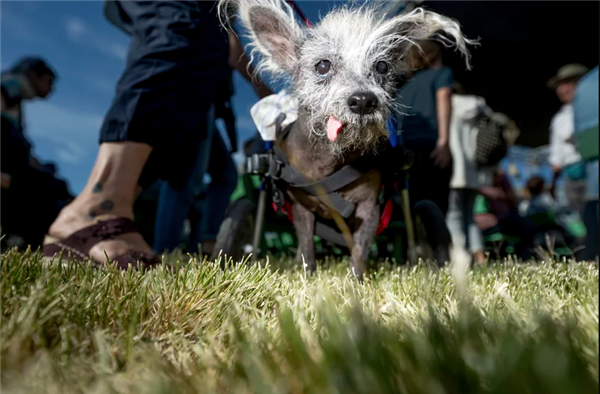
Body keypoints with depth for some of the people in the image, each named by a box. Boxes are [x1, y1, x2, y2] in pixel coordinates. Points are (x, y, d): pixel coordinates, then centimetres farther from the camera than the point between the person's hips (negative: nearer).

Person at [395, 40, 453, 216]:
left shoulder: (406, 85, 30)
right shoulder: (442, 71, 15)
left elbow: (396, 123, 23)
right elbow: (443, 97, -6)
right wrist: (444, 141, -16)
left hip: (405, 149, 5)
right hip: (430, 145, -5)